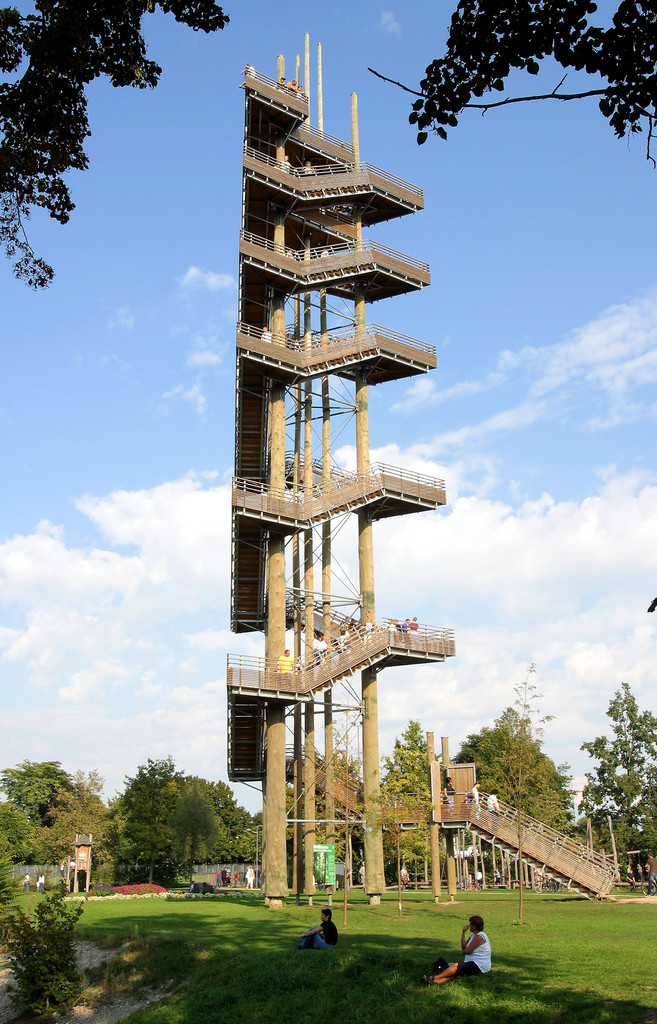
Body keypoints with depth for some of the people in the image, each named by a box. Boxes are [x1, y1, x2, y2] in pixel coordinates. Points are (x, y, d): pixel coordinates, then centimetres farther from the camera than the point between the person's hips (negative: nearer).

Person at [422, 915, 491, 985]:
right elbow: (463, 947, 13)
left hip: (479, 966, -9)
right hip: (474, 964, 9)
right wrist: (463, 932, 9)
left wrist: (464, 950, 7)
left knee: (456, 966, -28)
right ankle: (436, 982, -40)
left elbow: (467, 950, -18)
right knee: (454, 972, -17)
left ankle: (434, 977, -31)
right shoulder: (474, 935, 19)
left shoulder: (479, 937, -14)